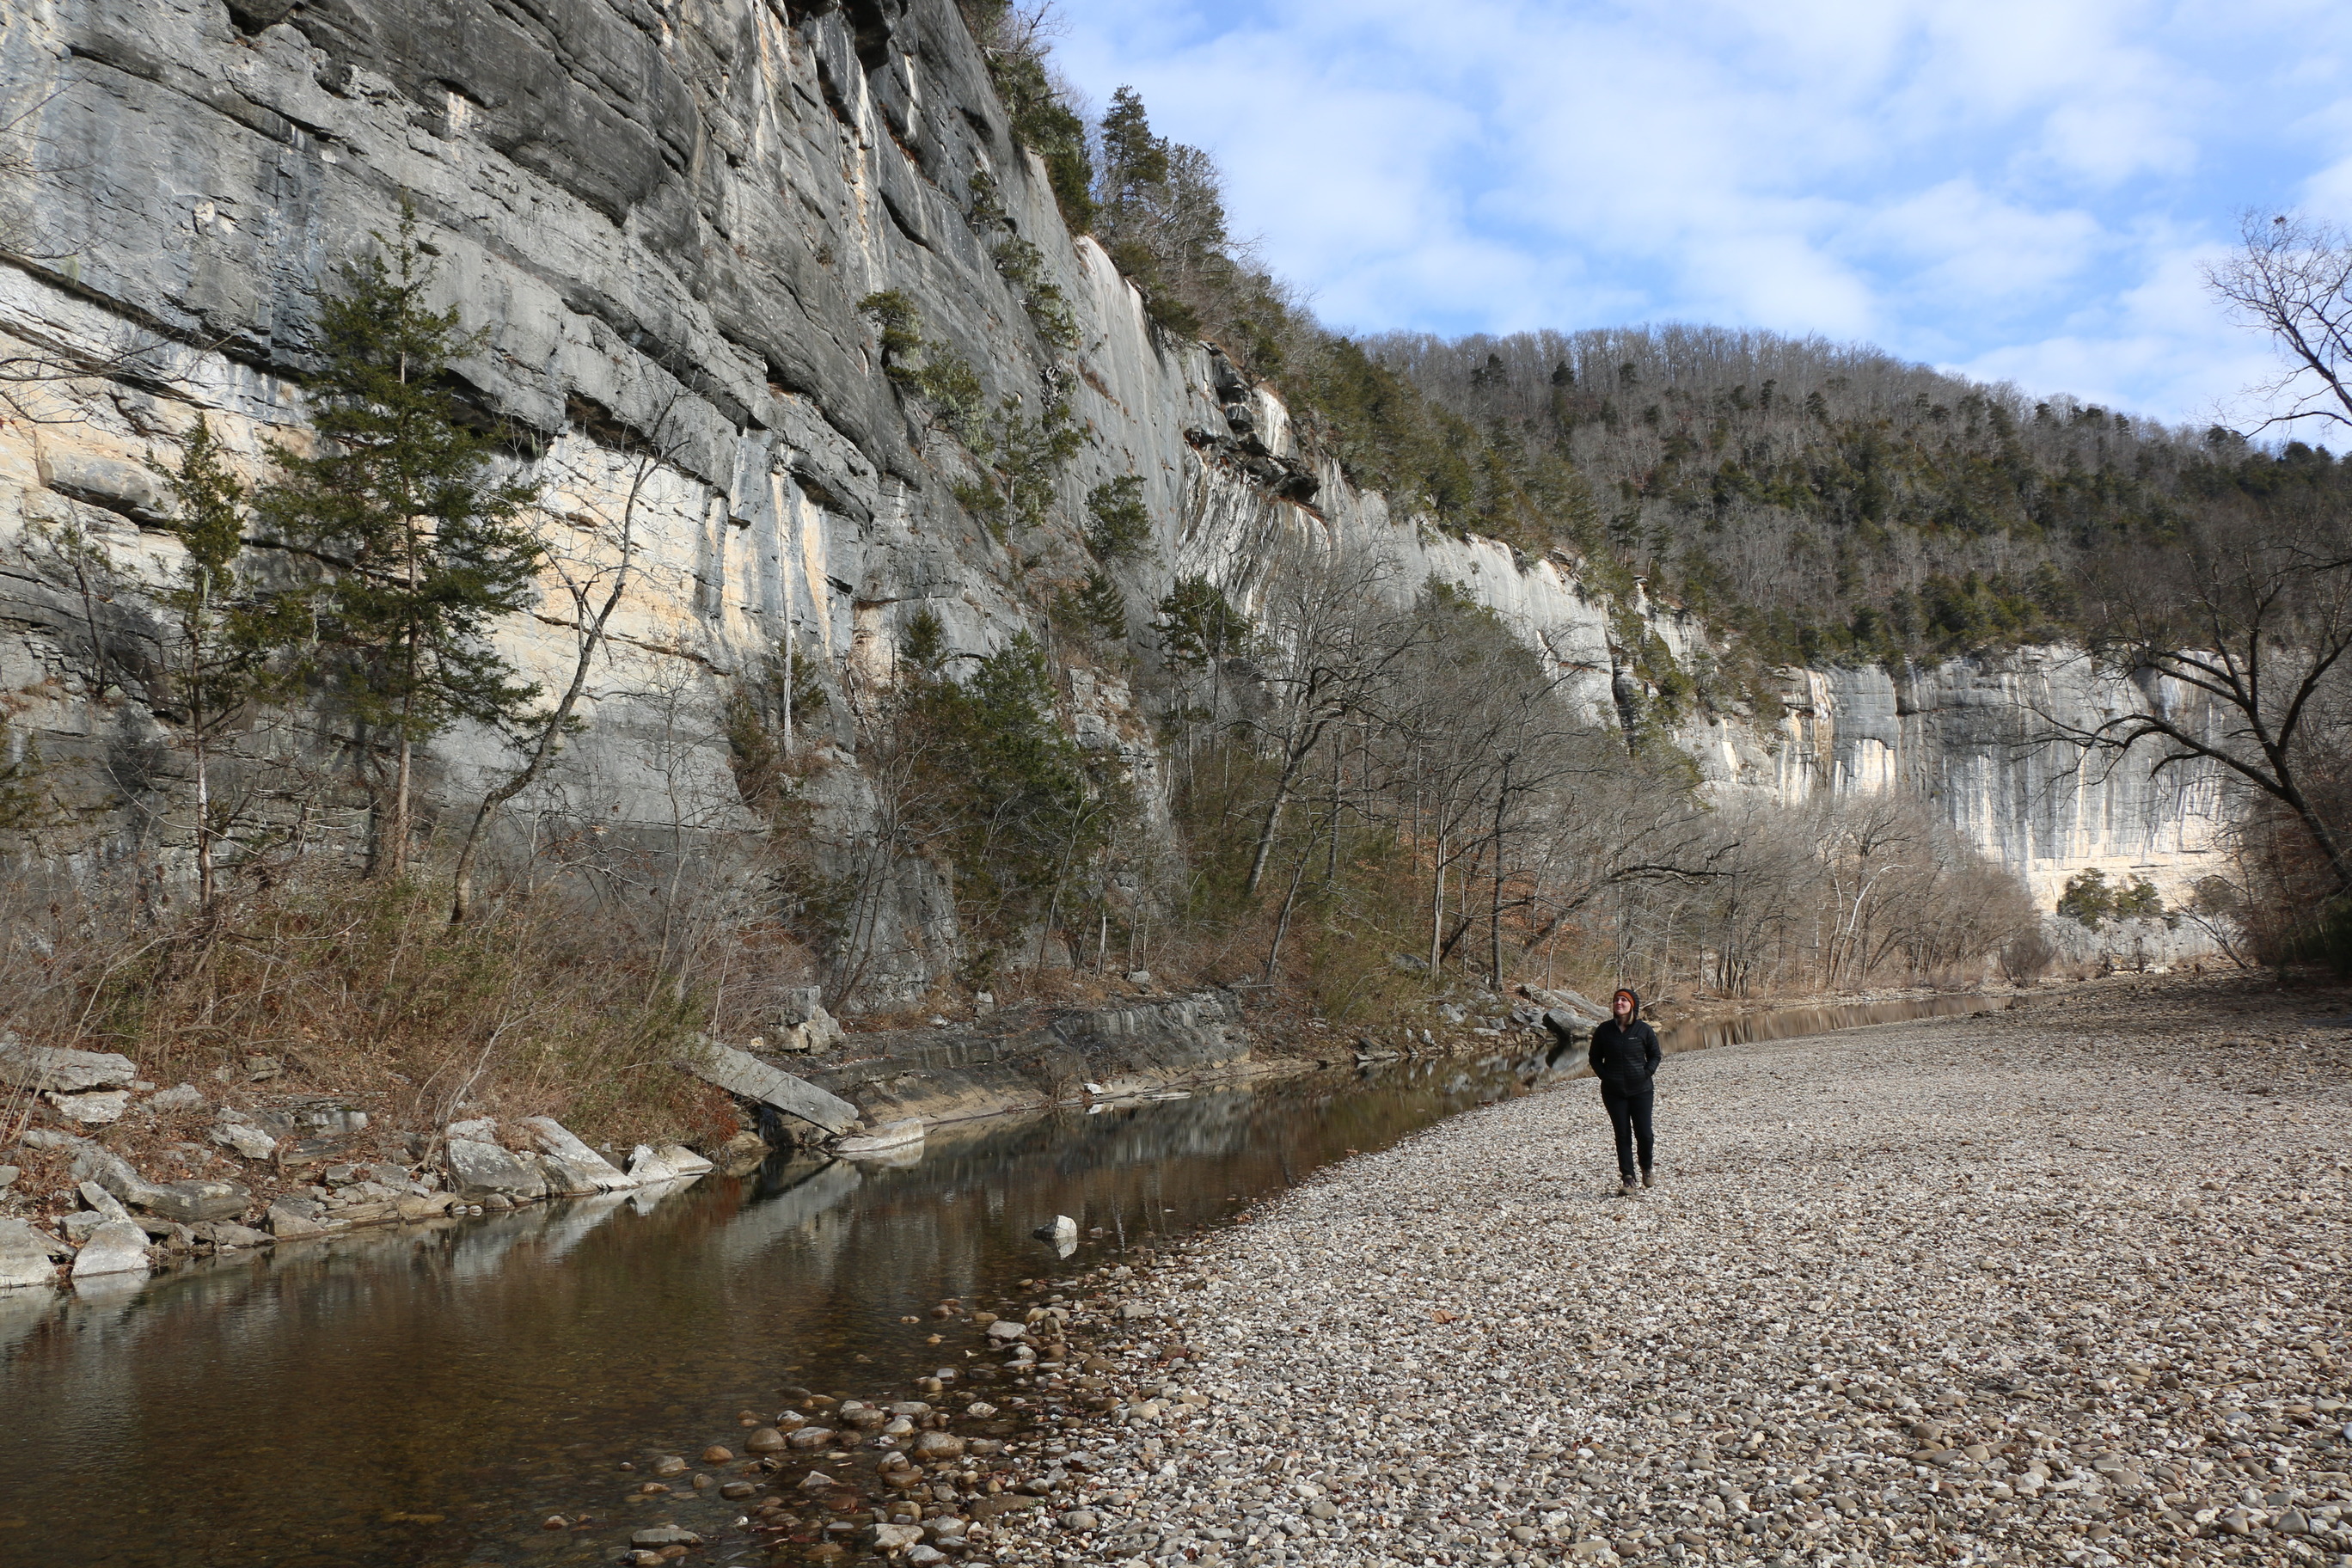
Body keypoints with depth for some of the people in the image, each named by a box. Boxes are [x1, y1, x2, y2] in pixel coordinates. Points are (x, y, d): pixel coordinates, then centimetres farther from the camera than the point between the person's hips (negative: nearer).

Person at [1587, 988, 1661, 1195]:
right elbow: (1594, 1057, 8)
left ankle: (1647, 1170, 27)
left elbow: (1655, 1055, 7)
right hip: (1613, 1091, 1)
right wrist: (1605, 1076, -5)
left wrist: (1646, 1073, -7)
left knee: (1644, 1134, 0)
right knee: (1623, 1135, 3)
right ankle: (1628, 1180, 8)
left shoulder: (1644, 1030, -3)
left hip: (1640, 1090, -1)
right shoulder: (1604, 1030, 0)